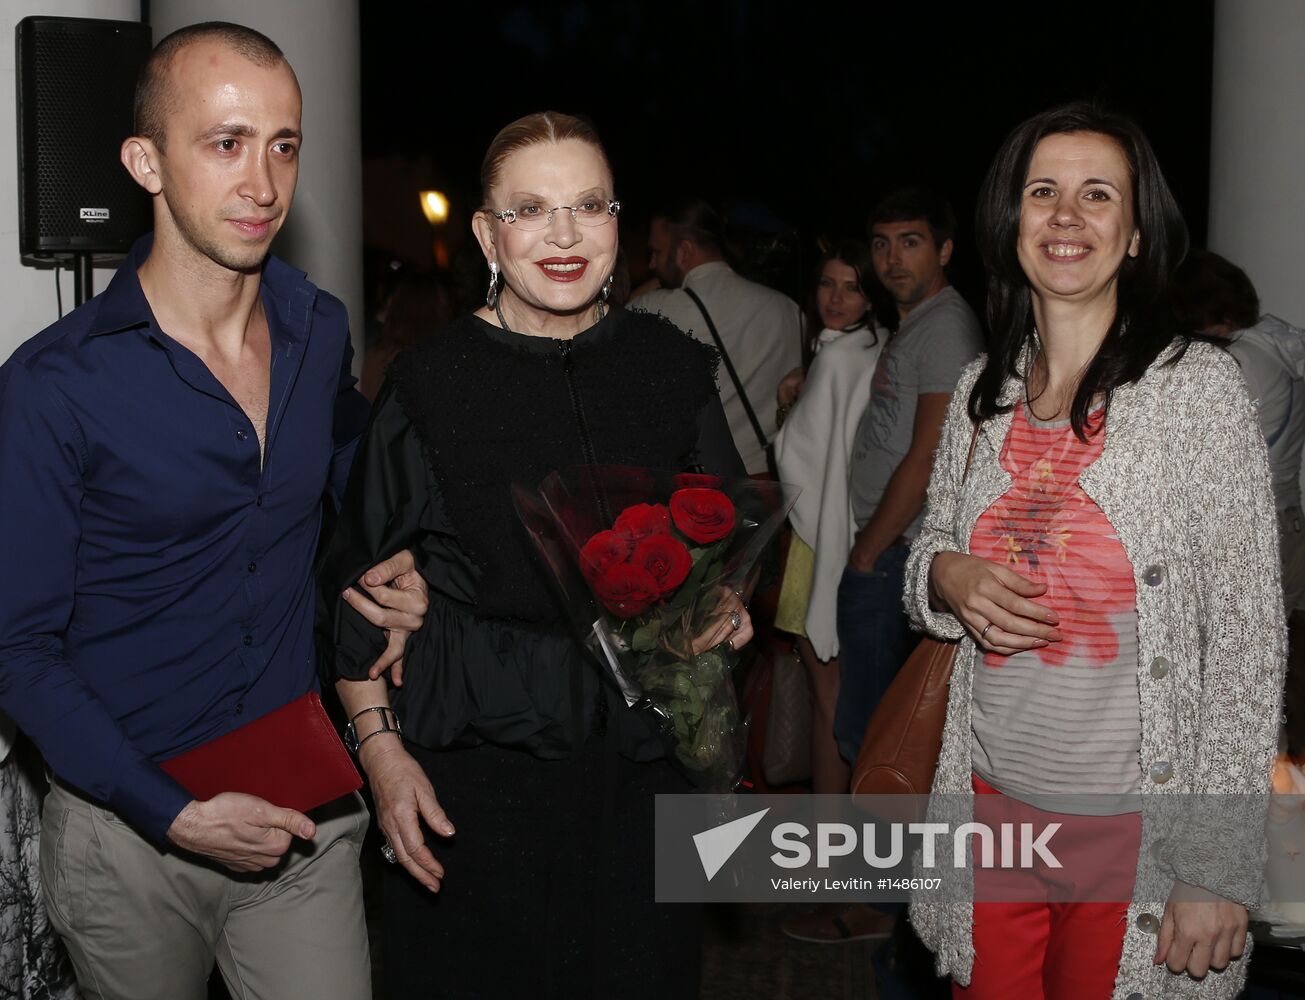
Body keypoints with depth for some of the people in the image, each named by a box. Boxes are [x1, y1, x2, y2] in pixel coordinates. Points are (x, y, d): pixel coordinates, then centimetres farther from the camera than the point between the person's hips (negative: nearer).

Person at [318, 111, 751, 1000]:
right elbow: (357, 591, 0)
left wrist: (727, 603, -5)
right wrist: (379, 748, -7)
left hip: (646, 760, 3)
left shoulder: (674, 369, 4)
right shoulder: (430, 384, -5)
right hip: (473, 768, -2)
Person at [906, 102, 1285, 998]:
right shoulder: (982, 391, 4)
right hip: (992, 794, 4)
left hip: (1138, 824, -4)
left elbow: (1250, 639, -11)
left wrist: (1217, 867, -14)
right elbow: (930, 553, 17)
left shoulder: (1198, 385, -10)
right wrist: (949, 578, -9)